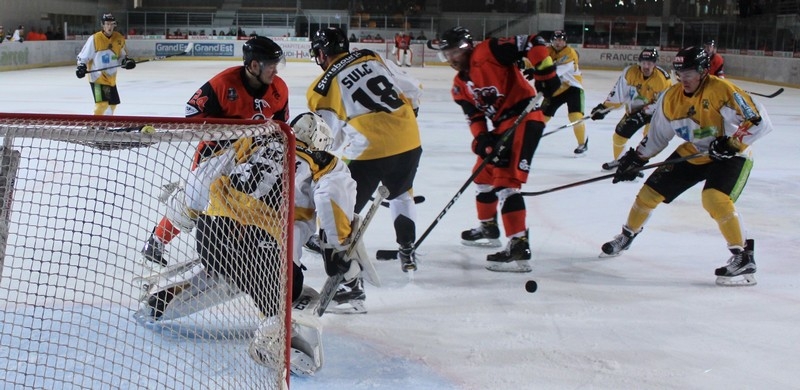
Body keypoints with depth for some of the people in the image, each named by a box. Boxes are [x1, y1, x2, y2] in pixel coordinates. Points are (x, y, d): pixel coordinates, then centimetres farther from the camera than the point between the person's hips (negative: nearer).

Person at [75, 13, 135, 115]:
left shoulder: (119, 39, 0)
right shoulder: (94, 39, -14)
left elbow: (121, 56, 14)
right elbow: (83, 56, -7)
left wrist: (127, 61, -5)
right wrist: (81, 67, -21)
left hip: (111, 77, 7)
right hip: (97, 76, -7)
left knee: (113, 103, 20)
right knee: (102, 103, -21)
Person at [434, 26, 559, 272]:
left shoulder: (488, 52, -13)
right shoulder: (460, 86, 12)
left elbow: (533, 43, -16)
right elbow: (474, 116, 5)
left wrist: (545, 74, -19)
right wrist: (481, 139, -13)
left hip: (525, 116, -10)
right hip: (502, 125, 10)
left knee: (505, 180, -18)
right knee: (484, 174, 22)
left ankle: (519, 247, -22)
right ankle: (488, 228, 42)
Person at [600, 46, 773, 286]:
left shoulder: (721, 91, -24)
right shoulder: (671, 98, -4)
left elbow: (759, 121, -26)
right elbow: (657, 135, 8)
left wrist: (732, 143, -32)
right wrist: (635, 159, 4)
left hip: (728, 156, -6)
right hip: (692, 154, 7)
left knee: (715, 198, -31)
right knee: (651, 190, 4)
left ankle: (743, 257, -18)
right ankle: (627, 235, 30)